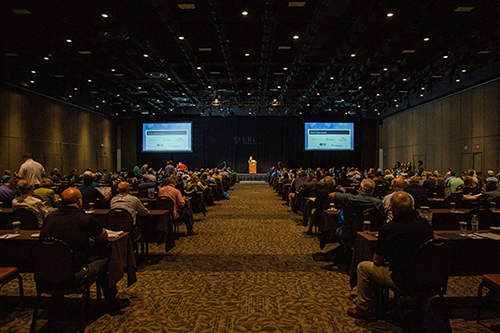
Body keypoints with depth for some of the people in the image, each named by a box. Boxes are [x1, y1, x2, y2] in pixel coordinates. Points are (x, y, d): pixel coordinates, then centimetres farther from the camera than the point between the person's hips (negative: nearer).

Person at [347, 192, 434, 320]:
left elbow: (377, 261, -9)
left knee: (363, 267, 12)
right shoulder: (425, 224, -2)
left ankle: (364, 309, 25)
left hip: (405, 281, -7)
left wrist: (384, 259, 16)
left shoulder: (388, 229, -19)